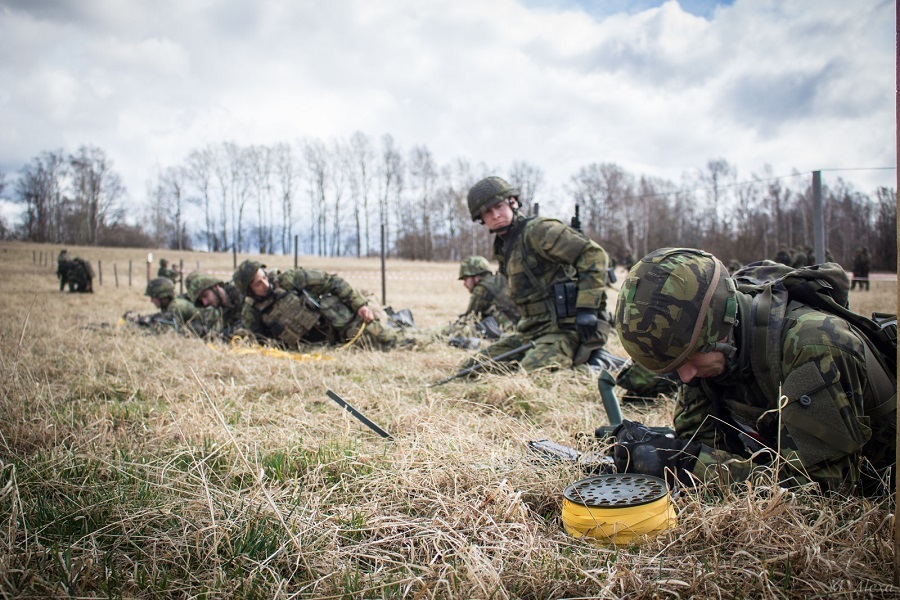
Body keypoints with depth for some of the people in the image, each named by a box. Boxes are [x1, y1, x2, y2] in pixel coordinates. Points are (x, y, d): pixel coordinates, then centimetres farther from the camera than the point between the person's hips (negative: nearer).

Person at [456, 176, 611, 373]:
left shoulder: (538, 230, -10)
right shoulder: (503, 248, 17)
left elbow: (594, 254, -17)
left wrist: (587, 309, -20)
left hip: (564, 330, -8)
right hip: (531, 332, 9)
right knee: (471, 369, 3)